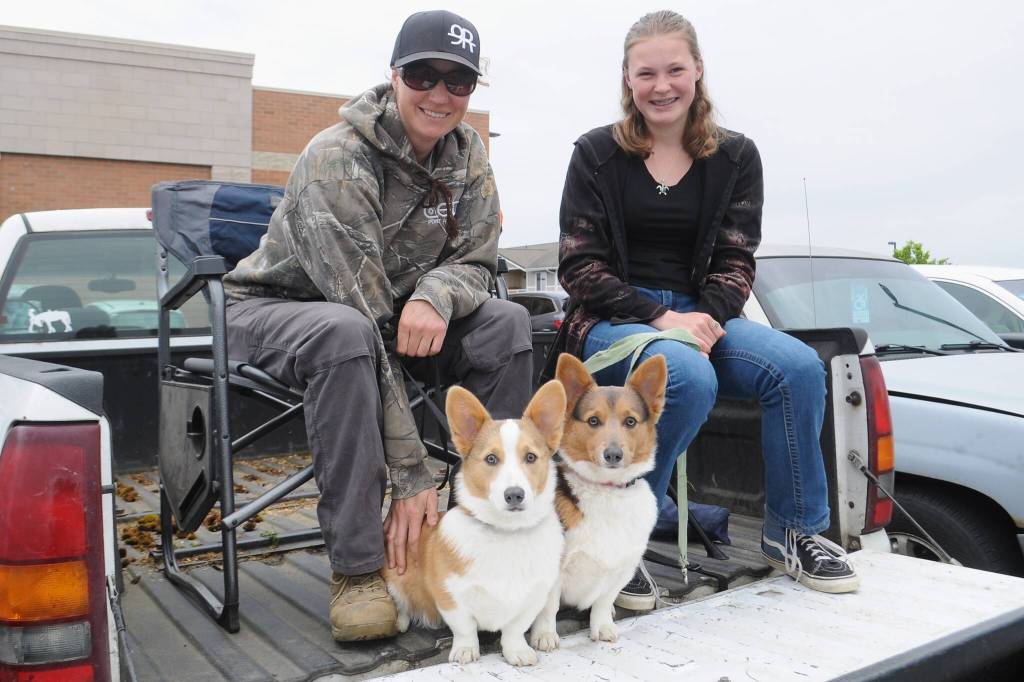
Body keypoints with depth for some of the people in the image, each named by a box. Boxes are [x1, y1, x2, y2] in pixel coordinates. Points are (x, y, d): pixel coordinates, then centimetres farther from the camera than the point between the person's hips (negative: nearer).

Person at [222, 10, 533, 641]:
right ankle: (357, 566, -29)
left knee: (506, 322, -16)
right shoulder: (338, 161, -27)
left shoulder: (467, 153, -7)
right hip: (273, 308, -5)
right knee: (346, 332, -39)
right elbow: (366, 324, -33)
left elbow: (477, 262, -3)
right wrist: (411, 475, -34)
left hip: (395, 308, 6)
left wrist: (436, 293, -30)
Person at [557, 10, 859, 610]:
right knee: (691, 378, -35)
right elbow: (578, 266, -5)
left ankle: (794, 532, -3)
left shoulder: (735, 157, 9)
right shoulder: (597, 154, 1)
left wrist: (707, 319, -16)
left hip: (699, 315, 3)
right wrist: (659, 318, -17)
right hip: (613, 320, -3)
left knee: (800, 366, -22)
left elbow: (735, 260, 5)